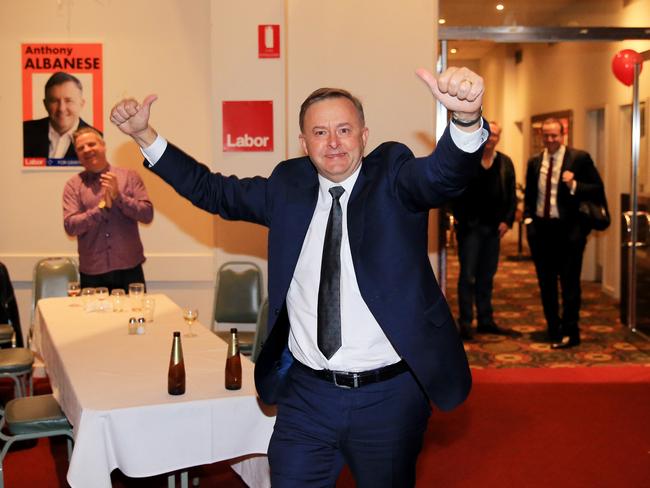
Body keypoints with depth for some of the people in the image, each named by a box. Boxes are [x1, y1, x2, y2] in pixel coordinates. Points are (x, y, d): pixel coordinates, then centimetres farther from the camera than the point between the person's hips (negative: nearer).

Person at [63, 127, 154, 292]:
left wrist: (118, 196, -14)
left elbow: (147, 214, -4)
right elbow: (70, 226, -7)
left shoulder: (129, 177, 4)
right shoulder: (73, 185, 4)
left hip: (129, 269, 0)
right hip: (92, 273, 0)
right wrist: (102, 207, -15)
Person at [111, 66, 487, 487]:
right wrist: (144, 135, 6)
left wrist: (467, 118, -47)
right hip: (307, 393, 3)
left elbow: (444, 174, -25)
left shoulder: (393, 178, -5)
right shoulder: (289, 186, 5)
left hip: (388, 396, -2)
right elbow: (212, 190, 13)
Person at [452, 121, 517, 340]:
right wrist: (458, 217, -15)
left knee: (487, 276, 12)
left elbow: (511, 196, 9)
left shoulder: (505, 163, 8)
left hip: (494, 227, 4)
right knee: (468, 275, -1)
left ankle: (485, 321, 20)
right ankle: (465, 323, 4)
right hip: (470, 226, -4)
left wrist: (507, 220, -2)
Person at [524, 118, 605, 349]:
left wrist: (574, 185, -21)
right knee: (546, 283, 13)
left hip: (568, 230, -5)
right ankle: (553, 330, 26)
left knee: (569, 283, 1)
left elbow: (598, 189, -6)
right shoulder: (534, 162, 9)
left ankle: (569, 333, 11)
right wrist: (528, 218, 5)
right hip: (540, 229, 5)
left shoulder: (579, 158, -5)